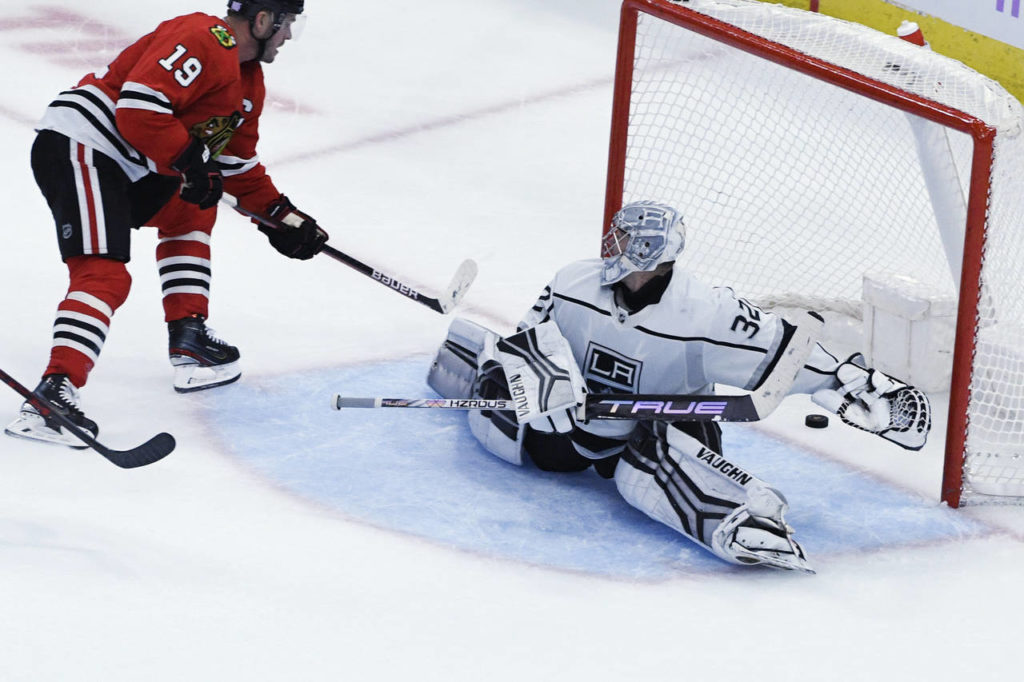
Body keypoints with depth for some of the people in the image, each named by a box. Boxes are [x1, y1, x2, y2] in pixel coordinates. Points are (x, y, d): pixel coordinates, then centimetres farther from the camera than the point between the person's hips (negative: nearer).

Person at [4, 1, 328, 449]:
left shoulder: (248, 80, 18)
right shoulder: (200, 42, -16)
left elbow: (236, 161, 28)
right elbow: (138, 108, -25)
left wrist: (278, 215, 22)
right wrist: (191, 161, -18)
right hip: (77, 146, -11)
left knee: (190, 210, 26)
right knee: (105, 274, -22)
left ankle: (189, 340, 24)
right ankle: (53, 393, -33)